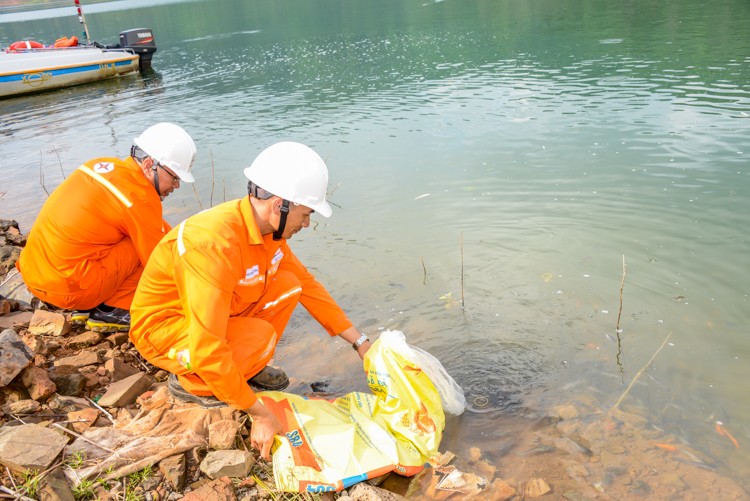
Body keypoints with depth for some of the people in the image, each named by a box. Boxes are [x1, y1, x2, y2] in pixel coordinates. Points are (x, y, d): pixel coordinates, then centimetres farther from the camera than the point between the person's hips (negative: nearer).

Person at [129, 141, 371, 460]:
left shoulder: (269, 228, -10)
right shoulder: (214, 243, -36)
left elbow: (308, 285, 2)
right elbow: (206, 351, -38)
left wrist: (359, 342, 3)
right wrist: (260, 414, -29)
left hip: (215, 314, 8)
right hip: (162, 329, -8)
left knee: (288, 285, -8)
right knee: (261, 337, -30)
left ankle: (247, 369, 7)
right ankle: (190, 383, -3)